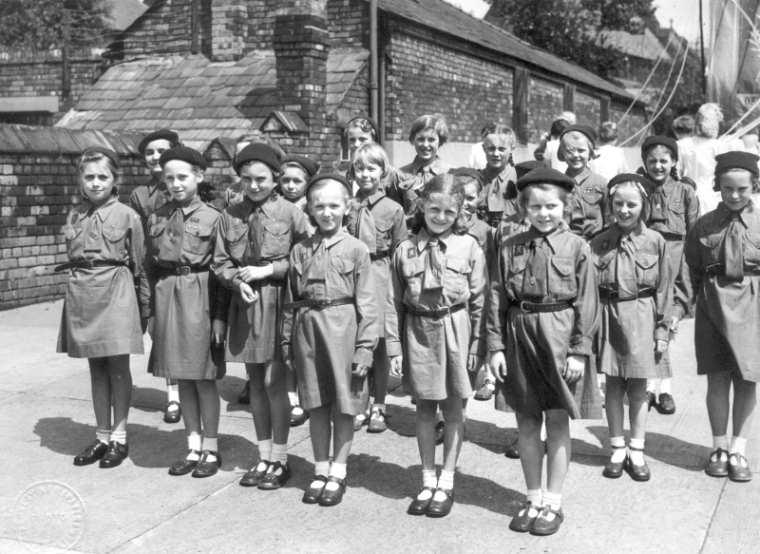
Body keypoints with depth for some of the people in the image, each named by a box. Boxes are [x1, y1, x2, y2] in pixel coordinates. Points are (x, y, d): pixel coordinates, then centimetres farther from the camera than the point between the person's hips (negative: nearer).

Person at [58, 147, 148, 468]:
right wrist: (74, 290, 11)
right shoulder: (74, 216, 9)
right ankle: (102, 437, 20)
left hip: (115, 291, -4)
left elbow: (139, 264, 1)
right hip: (81, 293, 4)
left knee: (118, 367, 1)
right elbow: (71, 260, 15)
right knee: (96, 367, 11)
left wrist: (146, 307, 1)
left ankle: (119, 438, 13)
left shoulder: (127, 216, -2)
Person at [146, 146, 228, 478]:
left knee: (203, 378, 2)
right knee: (181, 377, 10)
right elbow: (151, 267, 12)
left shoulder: (212, 218, -4)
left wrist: (220, 316, -9)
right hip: (166, 297, 4)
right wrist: (151, 311, 9)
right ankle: (193, 448, 21)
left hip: (200, 298, -4)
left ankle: (210, 450, 15)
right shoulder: (156, 218, 9)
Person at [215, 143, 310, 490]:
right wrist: (238, 282, -13)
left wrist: (267, 270, -13)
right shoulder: (230, 216, 5)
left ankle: (279, 460, 12)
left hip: (278, 301, -4)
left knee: (274, 381, -4)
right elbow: (220, 263, 6)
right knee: (255, 383, 11)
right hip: (245, 302, 4)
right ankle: (264, 457, 23)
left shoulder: (290, 213, -5)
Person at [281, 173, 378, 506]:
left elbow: (366, 303, -5)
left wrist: (365, 346, -10)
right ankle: (321, 470, 24)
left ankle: (338, 473, 19)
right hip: (307, 328, 3)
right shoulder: (300, 250, 7)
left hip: (342, 327, -3)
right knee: (316, 404, 11)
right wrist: (287, 342, 9)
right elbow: (290, 300, 11)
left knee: (344, 405, 5)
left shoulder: (356, 249, -3)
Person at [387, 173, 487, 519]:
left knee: (453, 409, 8)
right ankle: (428, 481, 23)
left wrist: (476, 347, -4)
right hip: (418, 331, 2)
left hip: (455, 330, -2)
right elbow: (394, 303, 2)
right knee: (424, 408, 11)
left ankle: (446, 482, 20)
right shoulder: (405, 250, 0)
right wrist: (394, 348, 0)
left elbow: (479, 301, -2)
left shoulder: (468, 248, -4)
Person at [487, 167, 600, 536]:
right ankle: (533, 498, 25)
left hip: (558, 337, -2)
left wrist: (579, 351, -9)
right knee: (526, 423, 11)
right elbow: (497, 300, 3)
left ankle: (553, 502, 18)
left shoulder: (576, 247, -3)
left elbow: (586, 303, -4)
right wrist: (495, 346, -2)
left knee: (557, 423, 6)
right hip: (519, 337, 3)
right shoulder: (510, 248, 3)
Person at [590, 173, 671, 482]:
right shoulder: (599, 242, 0)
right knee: (613, 384, 8)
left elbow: (663, 289, 1)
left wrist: (661, 330, 0)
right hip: (608, 315, 1)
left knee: (638, 386, 7)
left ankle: (637, 452, 18)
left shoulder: (655, 241, -1)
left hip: (641, 316, -1)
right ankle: (617, 449, 20)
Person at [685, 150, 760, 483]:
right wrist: (701, 300, 2)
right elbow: (692, 270, 7)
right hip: (714, 306, 0)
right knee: (717, 378, 4)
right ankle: (719, 448, 17)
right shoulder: (704, 226, 3)